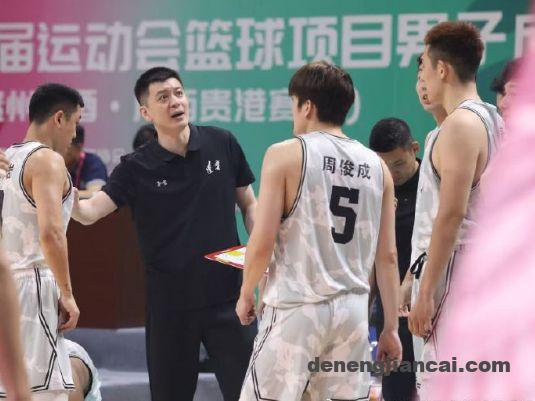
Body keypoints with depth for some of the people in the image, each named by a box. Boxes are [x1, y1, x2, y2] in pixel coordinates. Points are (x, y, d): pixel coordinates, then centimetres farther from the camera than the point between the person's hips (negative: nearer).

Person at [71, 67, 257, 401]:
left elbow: (248, 204, 11)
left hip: (226, 295, 0)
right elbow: (88, 213, -13)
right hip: (169, 302, 0)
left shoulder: (222, 144, 0)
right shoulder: (137, 168, -3)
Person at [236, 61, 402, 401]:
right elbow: (388, 256, 9)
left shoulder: (285, 155, -5)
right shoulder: (377, 166, 9)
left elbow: (262, 243, -8)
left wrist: (246, 294, 8)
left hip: (296, 308, -4)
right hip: (352, 310, 5)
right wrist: (390, 327, 13)